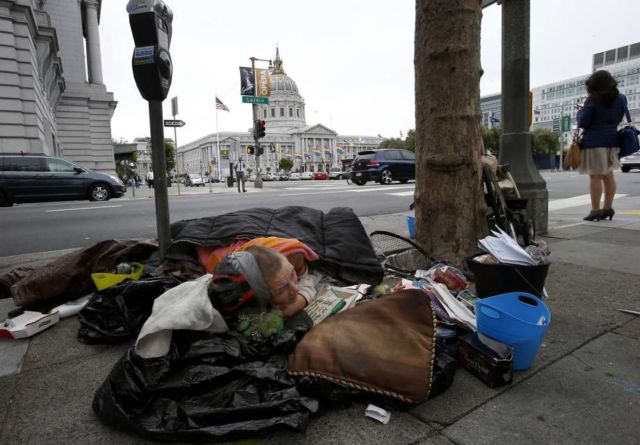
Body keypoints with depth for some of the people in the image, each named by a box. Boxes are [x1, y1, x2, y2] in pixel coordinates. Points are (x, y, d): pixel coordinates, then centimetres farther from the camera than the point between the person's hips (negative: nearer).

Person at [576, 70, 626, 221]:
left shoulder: (592, 101, -9)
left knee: (595, 176, -5)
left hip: (594, 142, -6)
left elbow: (583, 123, -9)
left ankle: (595, 210, -4)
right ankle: (608, 207, 19)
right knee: (608, 175, 13)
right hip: (612, 140, 7)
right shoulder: (621, 99, 10)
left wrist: (580, 112, 9)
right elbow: (618, 119, 17)